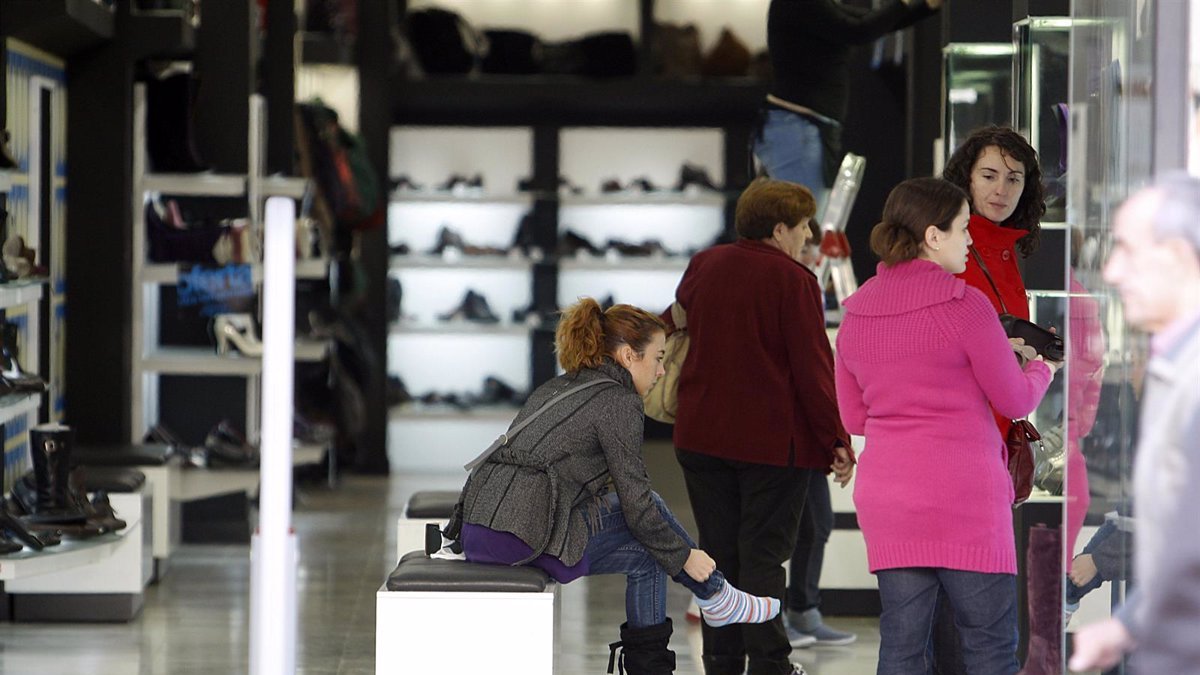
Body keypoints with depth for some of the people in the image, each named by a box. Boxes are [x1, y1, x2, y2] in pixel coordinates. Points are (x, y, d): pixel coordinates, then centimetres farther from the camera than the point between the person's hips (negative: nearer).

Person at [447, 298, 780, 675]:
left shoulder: (557, 389, 23)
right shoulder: (618, 401, -3)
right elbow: (637, 505, -4)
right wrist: (685, 557, 10)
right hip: (526, 540, -9)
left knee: (645, 553, 19)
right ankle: (715, 597, 24)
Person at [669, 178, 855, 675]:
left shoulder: (702, 267, 7)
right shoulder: (793, 280, -12)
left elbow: (677, 336, 21)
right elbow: (813, 367, -13)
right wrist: (837, 441, -8)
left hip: (701, 436, 5)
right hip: (772, 441, -5)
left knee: (718, 553, 11)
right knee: (763, 554, 0)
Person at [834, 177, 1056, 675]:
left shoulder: (856, 313, 7)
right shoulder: (964, 306, -11)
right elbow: (1016, 400, -2)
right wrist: (1041, 367, 19)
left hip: (883, 498, 6)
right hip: (963, 497, -5)